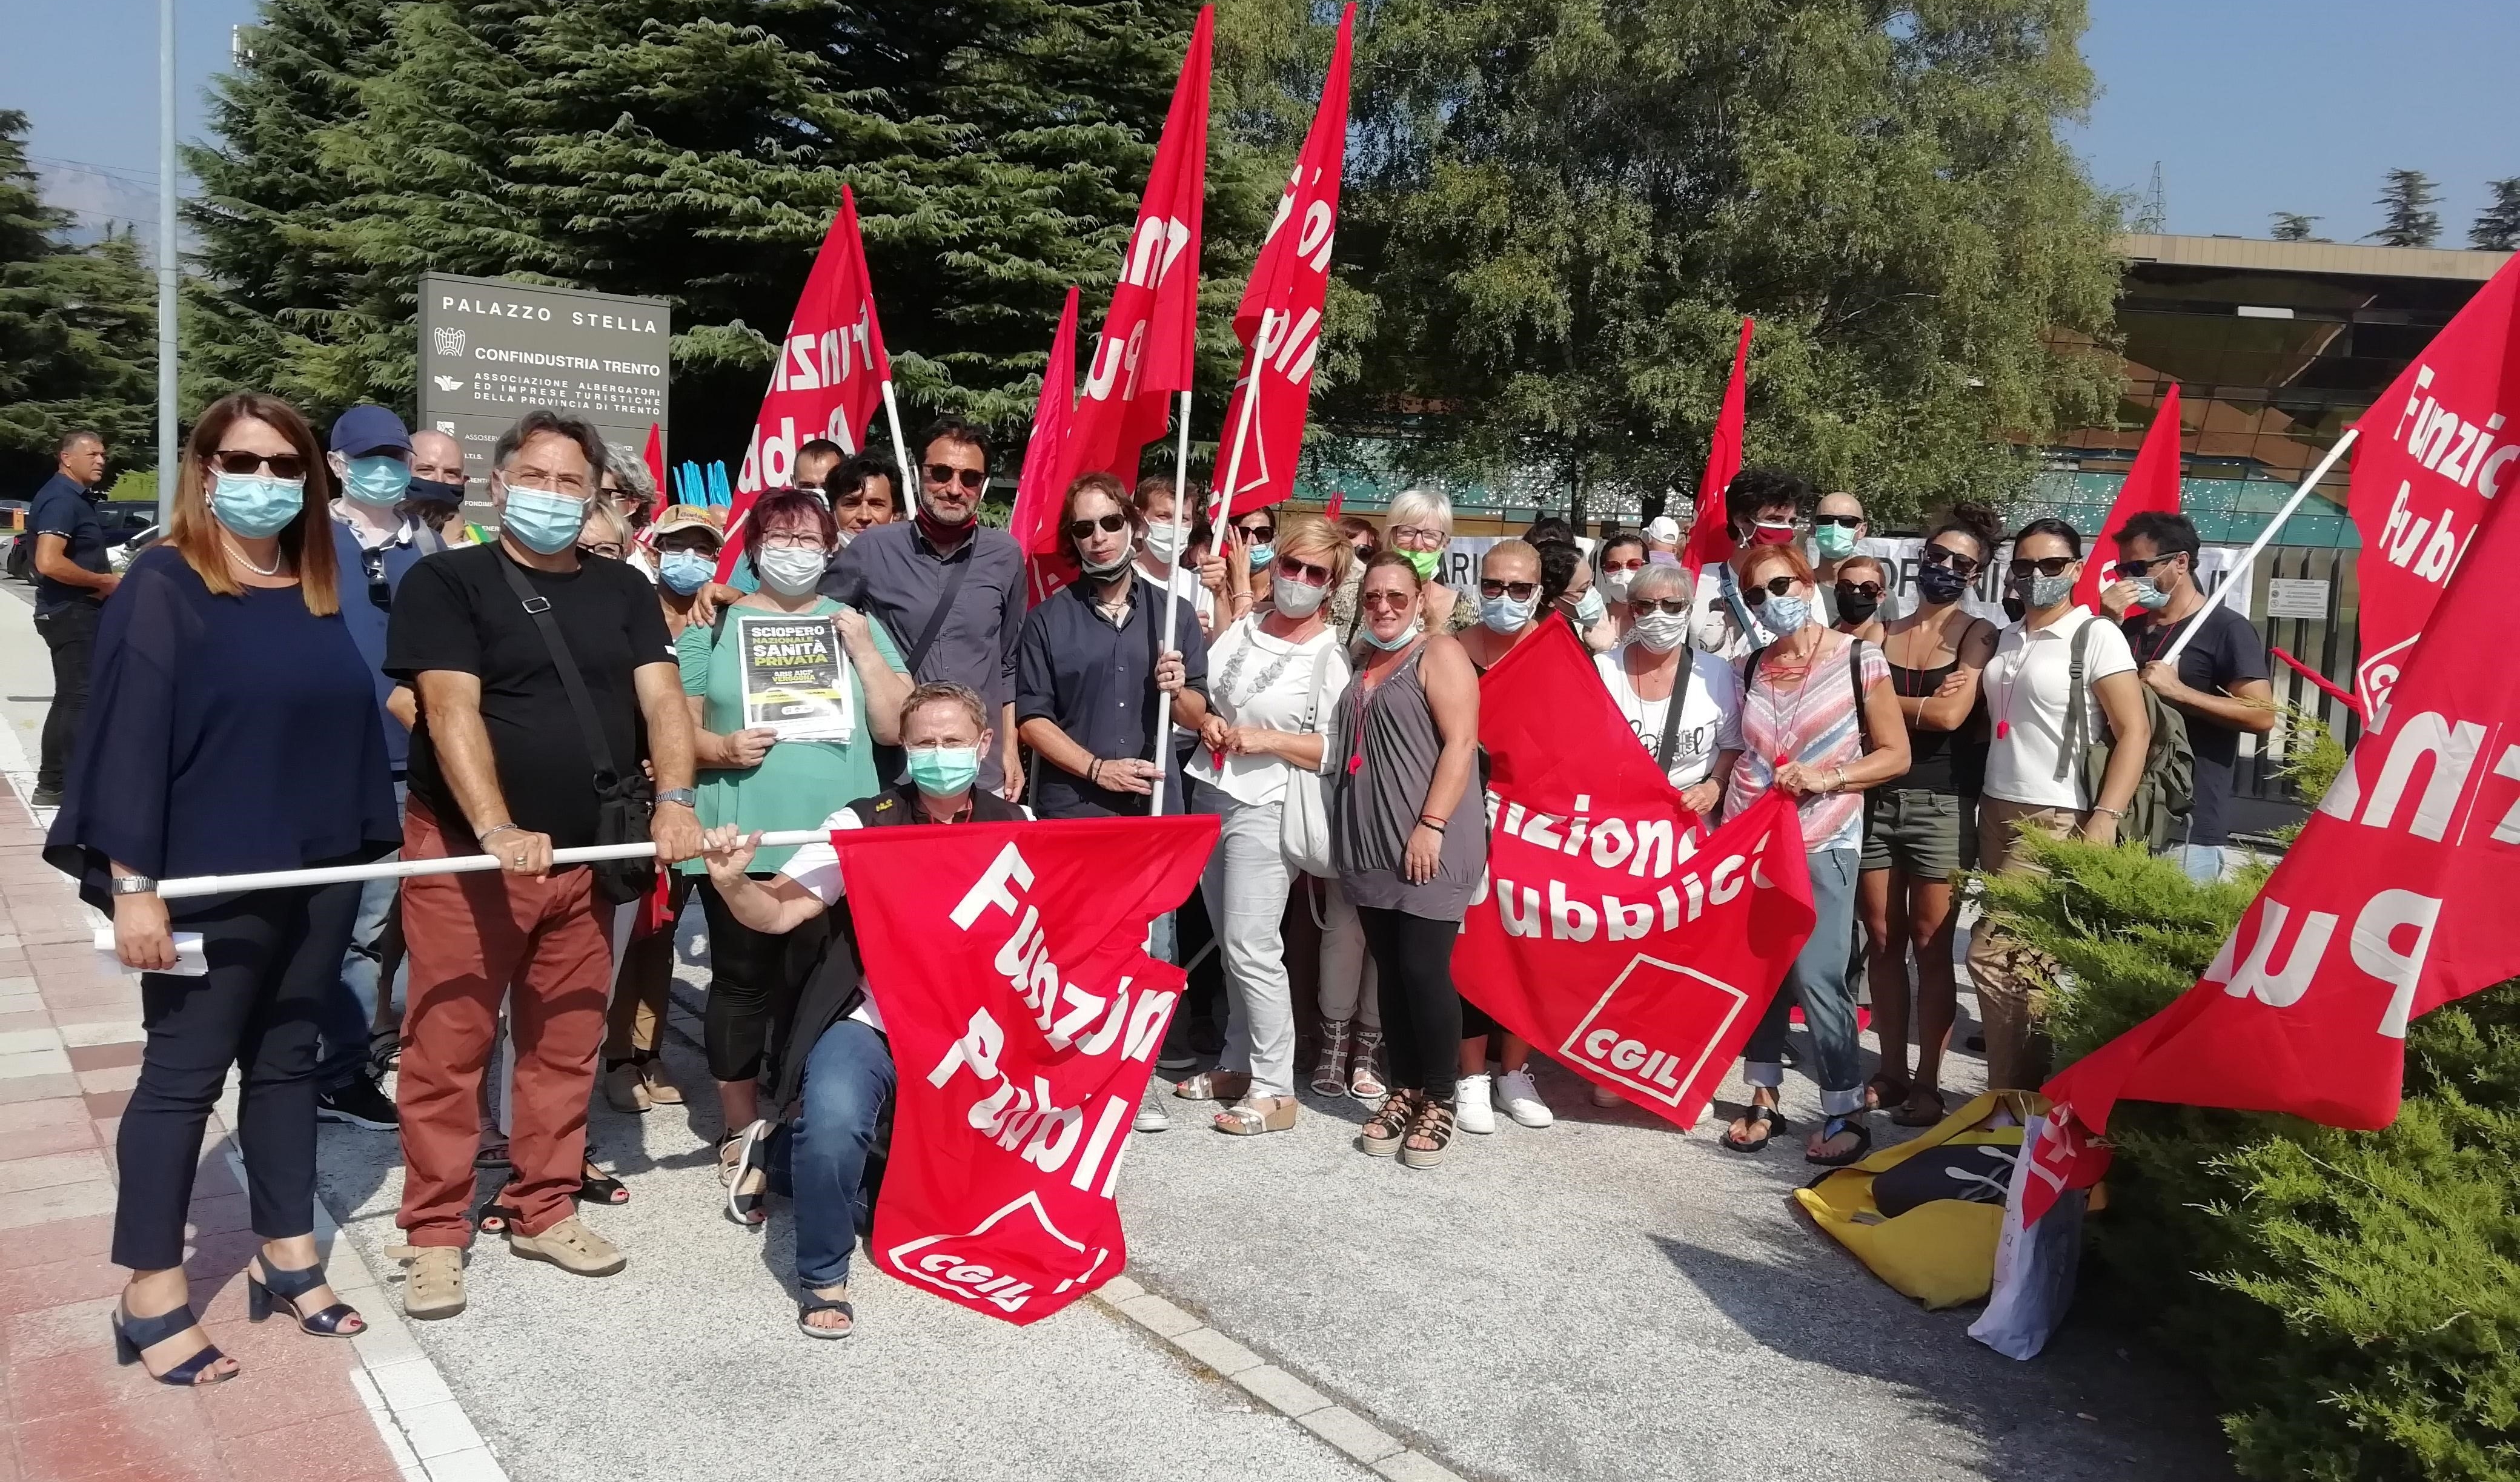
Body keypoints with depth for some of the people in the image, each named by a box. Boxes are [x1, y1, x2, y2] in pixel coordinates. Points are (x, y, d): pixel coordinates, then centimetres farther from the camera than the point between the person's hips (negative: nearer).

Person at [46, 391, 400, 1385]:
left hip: (317, 875, 6)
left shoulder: (317, 592, 9)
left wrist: (364, 851, 9)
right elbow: (130, 735, -13)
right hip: (211, 883, -6)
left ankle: (287, 1261, 26)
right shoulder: (164, 586, -9)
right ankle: (151, 1299, 15)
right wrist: (132, 883, -17)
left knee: (287, 1061, 14)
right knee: (183, 1076, 3)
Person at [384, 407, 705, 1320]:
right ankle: (434, 1233, 12)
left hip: (584, 855, 4)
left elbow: (661, 697, -1)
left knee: (566, 1042, 11)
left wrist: (675, 800, -19)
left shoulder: (622, 590, 11)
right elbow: (453, 710, -14)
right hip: (465, 851, -4)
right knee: (447, 1048, 0)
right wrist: (497, 829, -27)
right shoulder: (447, 582, -2)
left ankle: (544, 1210, 24)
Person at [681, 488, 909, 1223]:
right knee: (743, 980, 3)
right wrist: (722, 748, -15)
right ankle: (743, 1133, 16)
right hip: (740, 838, -1)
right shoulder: (716, 624, 7)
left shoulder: (857, 624, 12)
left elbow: (896, 728, 4)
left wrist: (863, 649, -5)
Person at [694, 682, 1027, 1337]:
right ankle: (823, 1275, -3)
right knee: (832, 1127, -32)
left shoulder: (1015, 828, 3)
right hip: (869, 1025, -3)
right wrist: (731, 882, -31)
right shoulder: (865, 824, -6)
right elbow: (775, 914, -11)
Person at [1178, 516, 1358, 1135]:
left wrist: (1267, 740, -18)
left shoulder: (1330, 656, -7)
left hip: (1266, 810, -6)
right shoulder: (1242, 629, 9)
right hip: (1210, 797, 6)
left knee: (1251, 947, -8)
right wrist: (1204, 721, -4)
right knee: (1232, 944, 12)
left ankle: (1274, 1088, 1)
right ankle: (1239, 1063, 23)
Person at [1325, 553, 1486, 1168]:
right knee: (1390, 972, 9)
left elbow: (1461, 742, -13)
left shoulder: (1439, 653, -3)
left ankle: (1438, 1102, 5)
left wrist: (1431, 826, -20)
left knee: (1424, 970, -7)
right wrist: (1348, 838, 13)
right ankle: (1405, 1092, 19)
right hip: (1372, 848, 7)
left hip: (1430, 847, -7)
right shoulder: (1363, 662, 19)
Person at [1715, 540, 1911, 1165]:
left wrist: (1827, 777, -15)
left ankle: (1846, 1113, 2)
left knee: (1816, 977, -10)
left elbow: (1896, 755, -3)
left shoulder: (1859, 658, -4)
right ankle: (1764, 1101, 19)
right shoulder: (1751, 668, 8)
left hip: (1822, 844, -4)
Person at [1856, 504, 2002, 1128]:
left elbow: (1951, 715, -13)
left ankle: (1927, 1082, 9)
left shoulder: (1978, 635, 1)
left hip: (1940, 803, -3)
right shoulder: (1882, 631, 11)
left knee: (1931, 946, 1)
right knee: (1882, 941, 8)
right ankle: (1891, 1070, 19)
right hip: (1876, 798, 4)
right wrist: (1923, 703, -11)